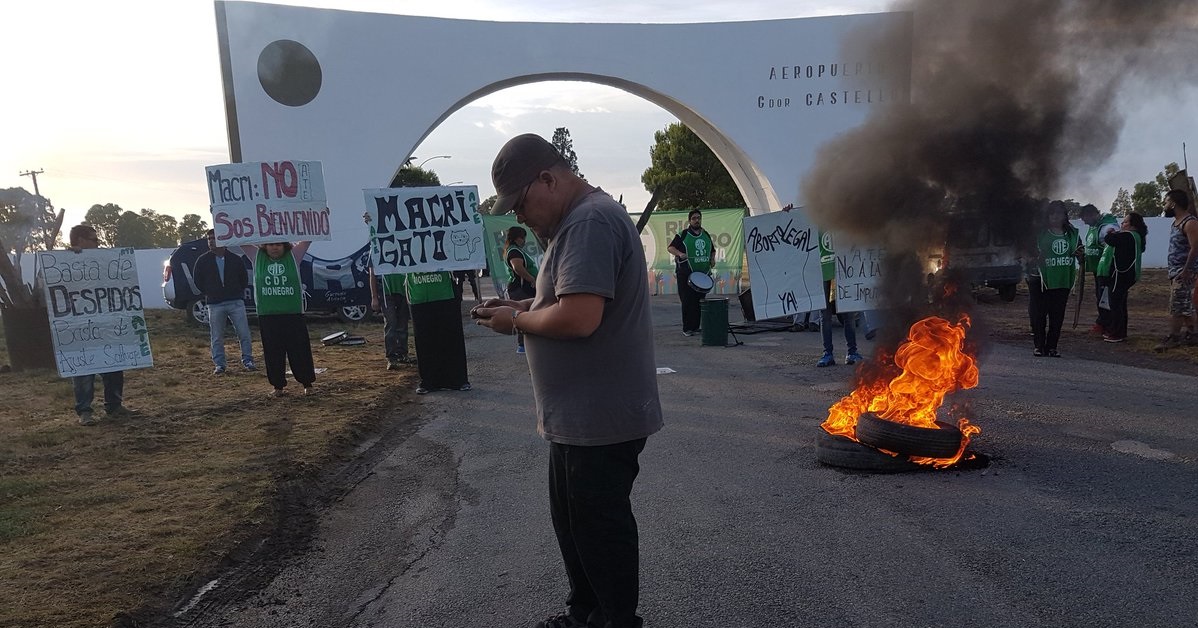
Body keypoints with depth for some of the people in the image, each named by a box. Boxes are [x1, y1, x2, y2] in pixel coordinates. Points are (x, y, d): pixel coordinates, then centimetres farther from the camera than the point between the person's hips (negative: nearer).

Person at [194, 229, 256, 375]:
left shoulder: (235, 260, 3)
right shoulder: (203, 261, 3)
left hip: (236, 302, 0)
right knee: (216, 337, 5)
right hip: (215, 305, 0)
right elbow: (198, 282, 10)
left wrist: (237, 293, 5)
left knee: (244, 334, -2)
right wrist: (210, 294, 5)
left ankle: (247, 361, 8)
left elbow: (244, 279, 12)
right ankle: (219, 365, 13)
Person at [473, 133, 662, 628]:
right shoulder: (577, 221, 14)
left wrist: (517, 321, -13)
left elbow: (579, 317, -29)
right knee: (572, 520, 21)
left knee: (599, 528, 5)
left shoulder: (590, 222, -21)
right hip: (580, 415, 11)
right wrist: (523, 304, 8)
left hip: (599, 419, -11)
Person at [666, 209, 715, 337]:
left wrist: (712, 259, 7)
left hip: (703, 274, 5)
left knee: (700, 301, 7)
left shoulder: (706, 235, 16)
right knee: (688, 301, -7)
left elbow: (712, 250, 27)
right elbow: (670, 247, -4)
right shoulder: (682, 235, -1)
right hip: (686, 274, -5)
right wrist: (680, 254, -22)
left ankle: (696, 326, 16)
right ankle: (687, 329, -1)